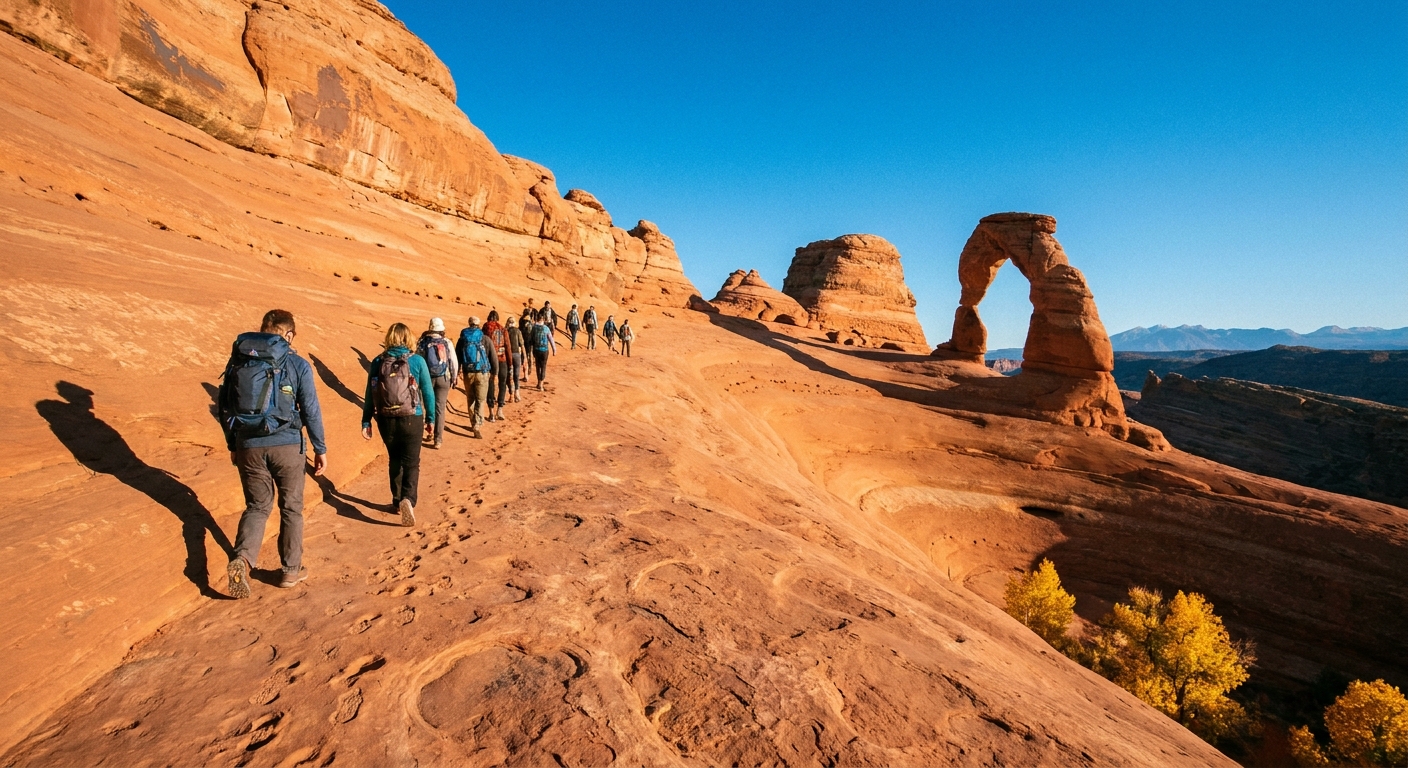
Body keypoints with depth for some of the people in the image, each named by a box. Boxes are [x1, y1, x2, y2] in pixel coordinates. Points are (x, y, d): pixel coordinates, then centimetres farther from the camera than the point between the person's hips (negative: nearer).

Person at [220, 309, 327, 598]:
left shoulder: (237, 360, 5)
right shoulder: (297, 364, -7)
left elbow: (225, 406, 10)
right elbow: (311, 411, -6)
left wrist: (233, 445, 21)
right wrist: (320, 449, 3)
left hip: (248, 445, 3)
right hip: (286, 444, -3)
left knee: (257, 506, 17)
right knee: (291, 507, 12)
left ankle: (242, 559, -6)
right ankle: (291, 570, 21)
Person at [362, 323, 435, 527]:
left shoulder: (377, 362, 0)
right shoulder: (417, 361, -7)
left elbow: (369, 394, 2)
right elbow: (428, 392, -4)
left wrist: (366, 422, 9)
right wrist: (431, 418, 7)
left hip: (386, 420, 3)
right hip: (411, 419, -3)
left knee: (395, 460, 20)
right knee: (411, 462, 4)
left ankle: (397, 501, 30)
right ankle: (408, 499, -19)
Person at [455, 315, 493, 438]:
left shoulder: (462, 338, 4)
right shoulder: (485, 338, -3)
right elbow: (493, 356, -3)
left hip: (467, 373, 3)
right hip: (482, 373, -3)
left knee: (470, 400, 17)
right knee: (480, 401, -3)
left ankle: (474, 423, 27)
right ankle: (477, 426, -17)